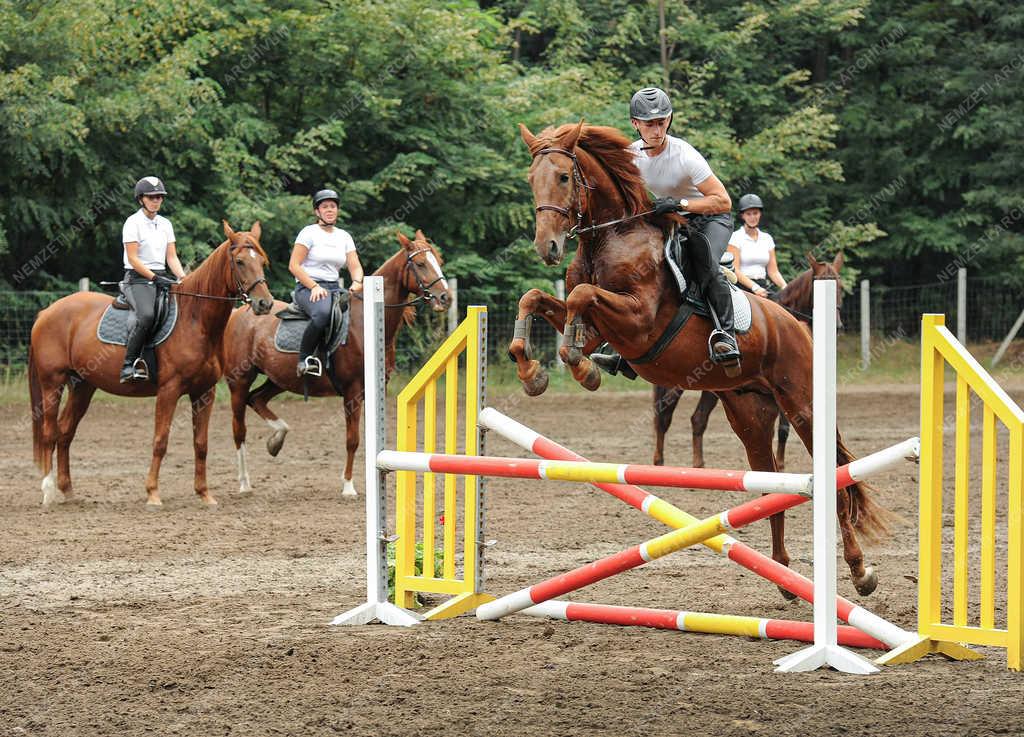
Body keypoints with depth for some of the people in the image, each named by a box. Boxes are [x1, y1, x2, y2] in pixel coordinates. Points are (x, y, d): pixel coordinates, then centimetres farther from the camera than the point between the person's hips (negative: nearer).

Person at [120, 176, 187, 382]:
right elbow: (133, 259, -11)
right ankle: (128, 365, -30)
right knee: (147, 315, -33)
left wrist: (183, 279, -4)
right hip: (138, 279, -7)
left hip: (161, 277, 7)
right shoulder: (133, 223, -5)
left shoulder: (165, 224, 15)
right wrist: (155, 278, -19)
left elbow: (172, 257, 13)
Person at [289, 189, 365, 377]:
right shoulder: (309, 233, 0)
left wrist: (357, 282, -12)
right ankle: (304, 358, -22)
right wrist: (314, 286, -17)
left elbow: (355, 265, 12)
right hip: (307, 289, -6)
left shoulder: (344, 237, 16)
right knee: (323, 312, -39)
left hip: (334, 288, 6)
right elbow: (294, 266, -6)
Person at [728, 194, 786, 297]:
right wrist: (754, 287, -19)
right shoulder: (736, 237, 1)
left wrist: (785, 287, -5)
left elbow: (773, 271, 14)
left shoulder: (767, 239, 16)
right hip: (742, 287, -5)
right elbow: (735, 270, -7)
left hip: (763, 287, 5)